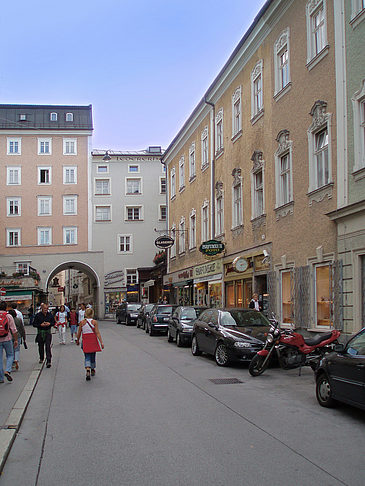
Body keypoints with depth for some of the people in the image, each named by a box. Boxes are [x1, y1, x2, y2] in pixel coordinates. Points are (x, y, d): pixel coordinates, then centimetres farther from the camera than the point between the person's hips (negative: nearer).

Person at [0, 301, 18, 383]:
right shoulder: (8, 316, -6)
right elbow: (13, 330, -7)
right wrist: (16, 339, 1)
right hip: (7, 339, -2)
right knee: (10, 355, 15)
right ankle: (7, 371, -8)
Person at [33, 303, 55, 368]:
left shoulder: (50, 315, 3)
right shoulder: (38, 315, -3)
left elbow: (53, 322, 11)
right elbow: (34, 324, -3)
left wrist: (49, 324, -10)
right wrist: (41, 325, -18)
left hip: (48, 332, 0)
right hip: (40, 332, 1)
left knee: (48, 346, -12)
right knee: (41, 346, 12)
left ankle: (48, 361, -16)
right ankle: (41, 358, 37)